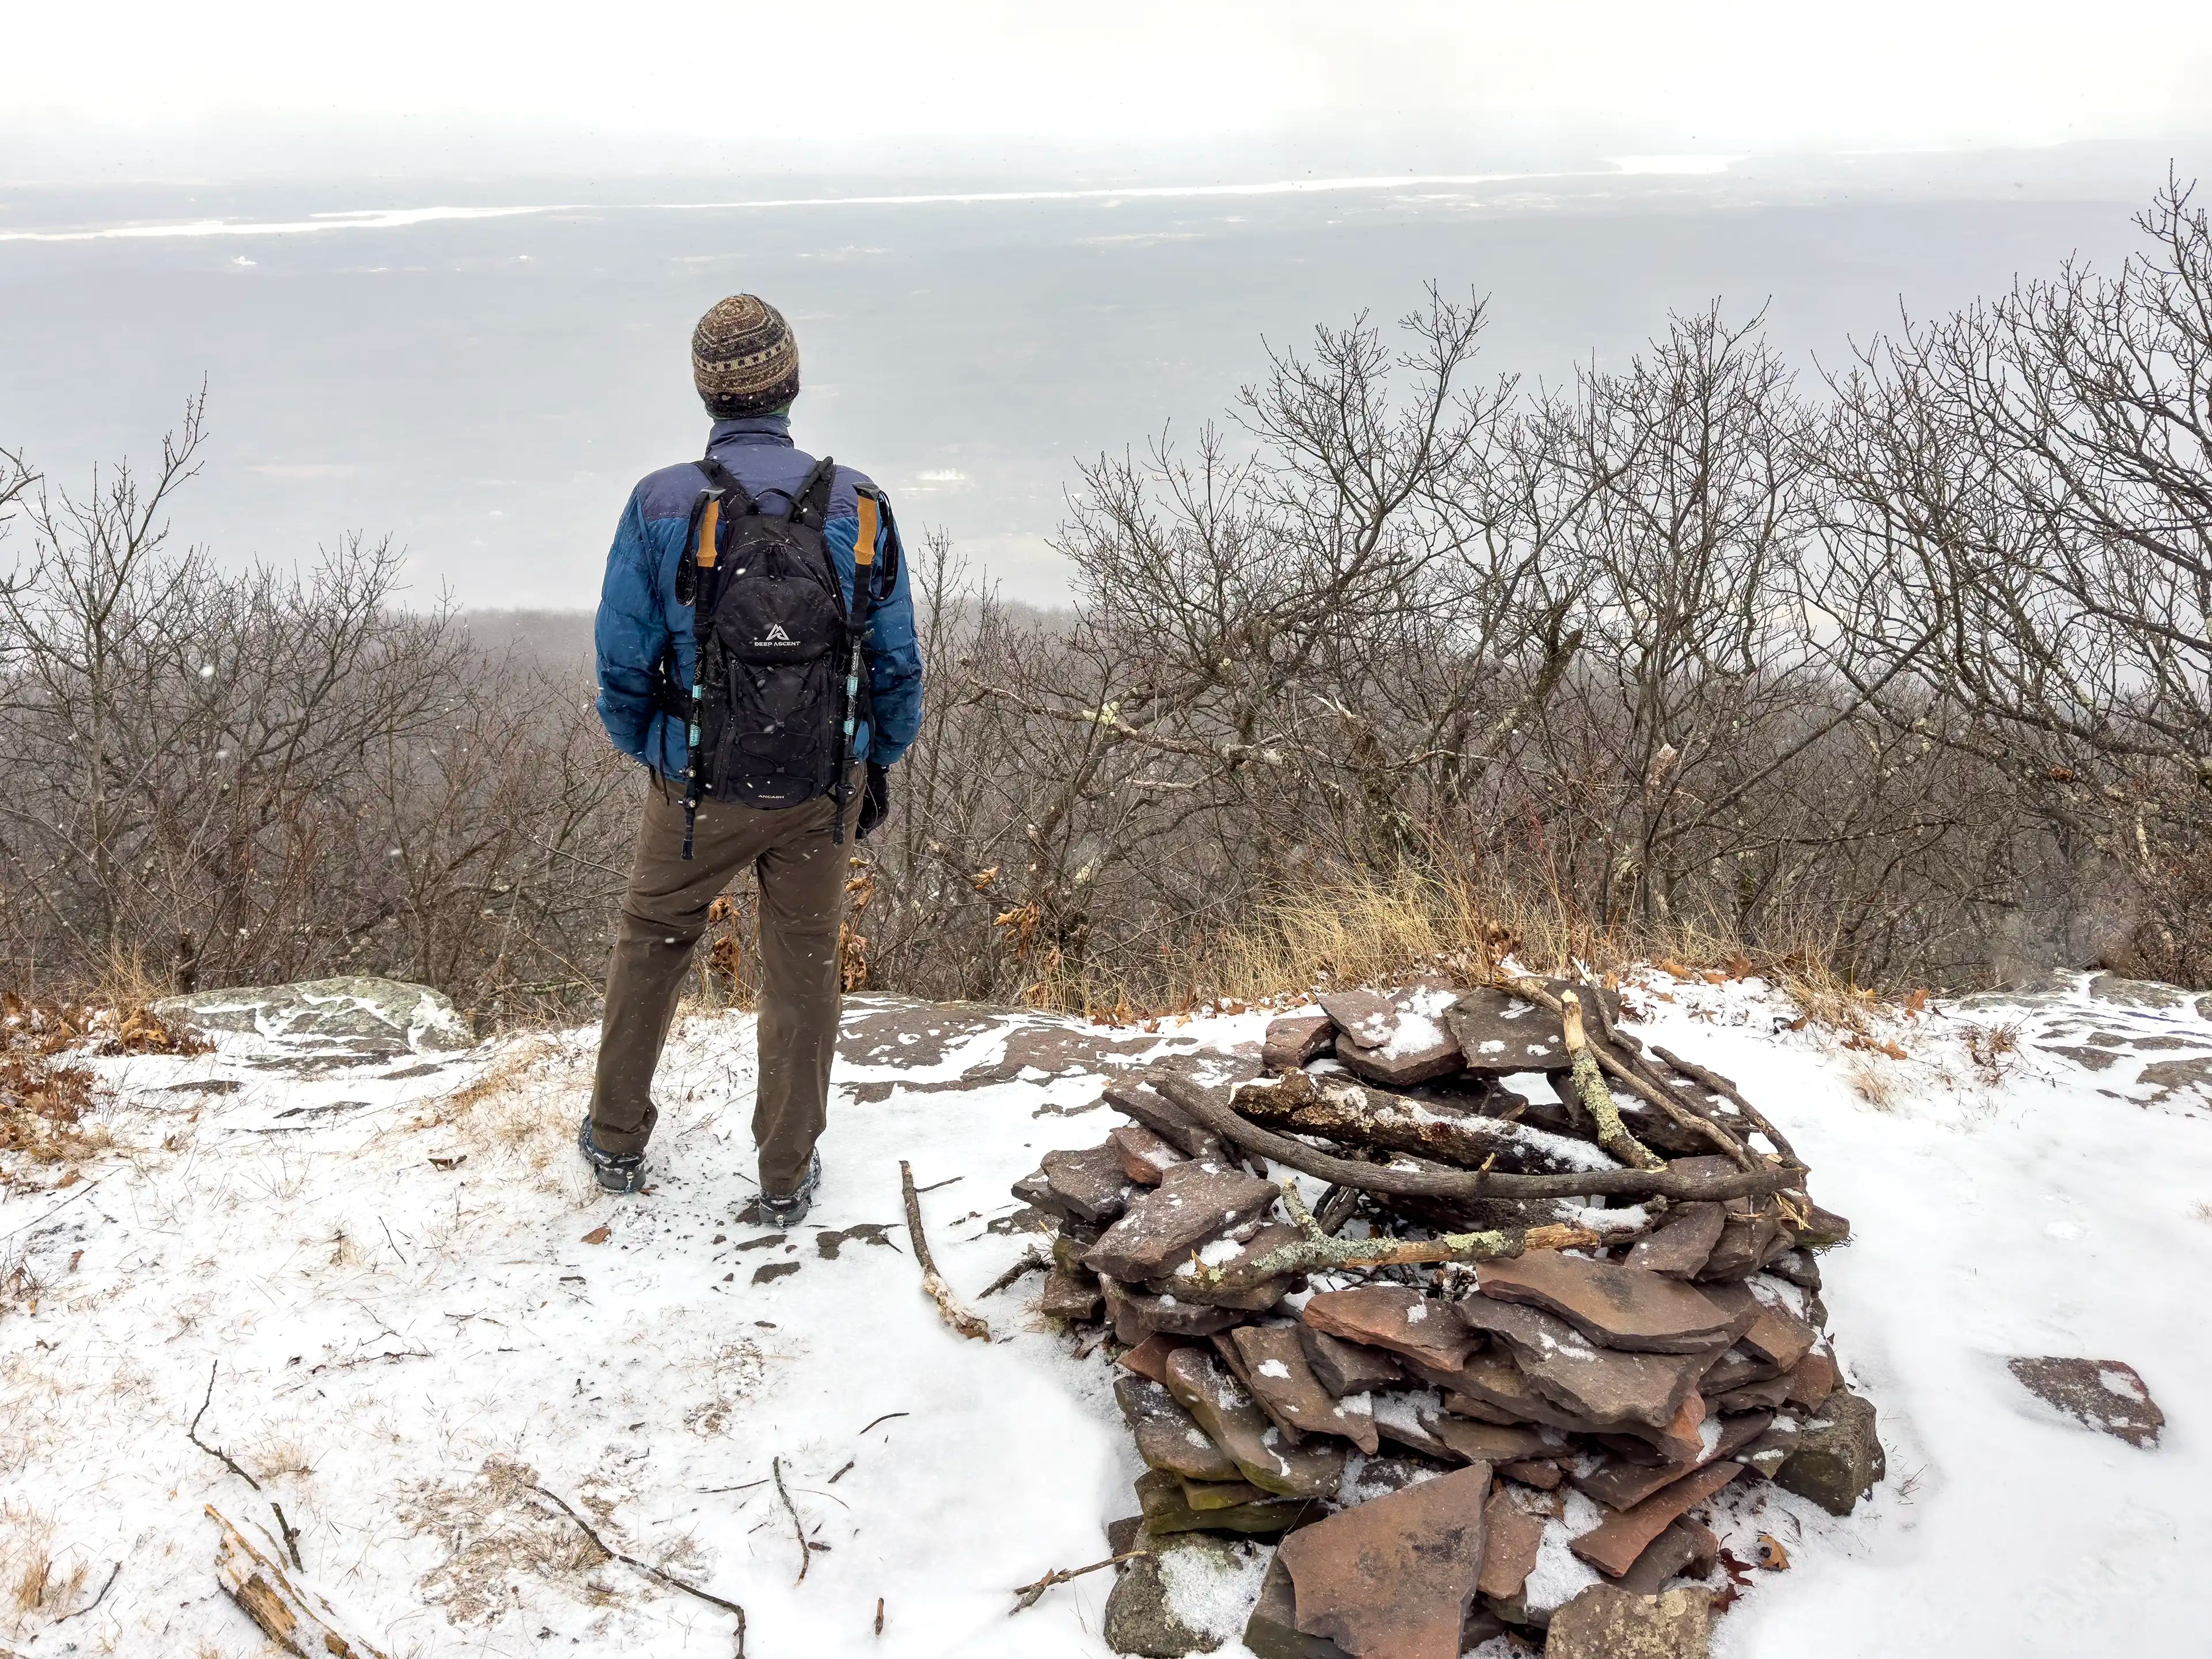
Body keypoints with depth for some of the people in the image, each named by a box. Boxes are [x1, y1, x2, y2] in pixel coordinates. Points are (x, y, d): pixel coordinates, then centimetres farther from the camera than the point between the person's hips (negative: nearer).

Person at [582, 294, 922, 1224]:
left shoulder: (660, 505, -12)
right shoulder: (858, 505, -7)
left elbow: (623, 664, -7)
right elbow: (897, 663, -2)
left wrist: (645, 750, 13)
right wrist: (879, 764, 13)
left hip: (698, 790, -1)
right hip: (823, 791, 1)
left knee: (650, 944, 23)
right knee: (803, 968, 16)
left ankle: (617, 1142, 35)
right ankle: (786, 1175, 28)